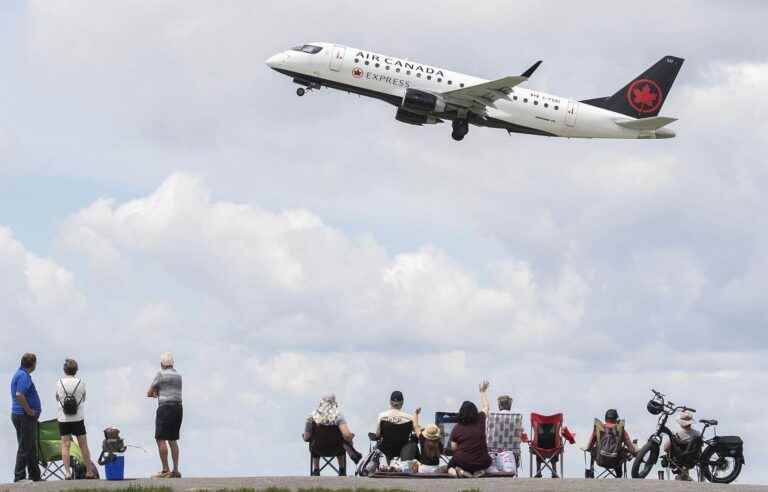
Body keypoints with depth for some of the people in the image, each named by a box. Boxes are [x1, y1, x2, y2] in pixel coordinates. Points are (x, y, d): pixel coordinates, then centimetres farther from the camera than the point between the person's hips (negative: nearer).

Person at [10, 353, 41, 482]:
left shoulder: (20, 374, 16)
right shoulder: (24, 376, -16)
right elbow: (19, 395, -28)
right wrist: (29, 411, -20)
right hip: (24, 417, -11)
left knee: (31, 447, 16)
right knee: (25, 448, -6)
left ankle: (35, 476, 23)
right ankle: (19, 477, -3)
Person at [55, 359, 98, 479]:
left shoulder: (59, 383, -4)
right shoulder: (80, 383, -5)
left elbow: (57, 398, 10)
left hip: (63, 419, 0)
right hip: (78, 419, 0)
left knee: (65, 445, 0)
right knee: (83, 445, 9)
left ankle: (67, 472, -9)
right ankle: (89, 471, 15)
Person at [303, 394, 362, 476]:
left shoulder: (312, 417, -14)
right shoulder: (338, 417, -18)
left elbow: (306, 438, -12)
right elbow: (347, 435, -29)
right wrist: (351, 437, -7)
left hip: (317, 450, 1)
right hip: (335, 450, -1)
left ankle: (316, 471, 39)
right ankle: (342, 471, 43)